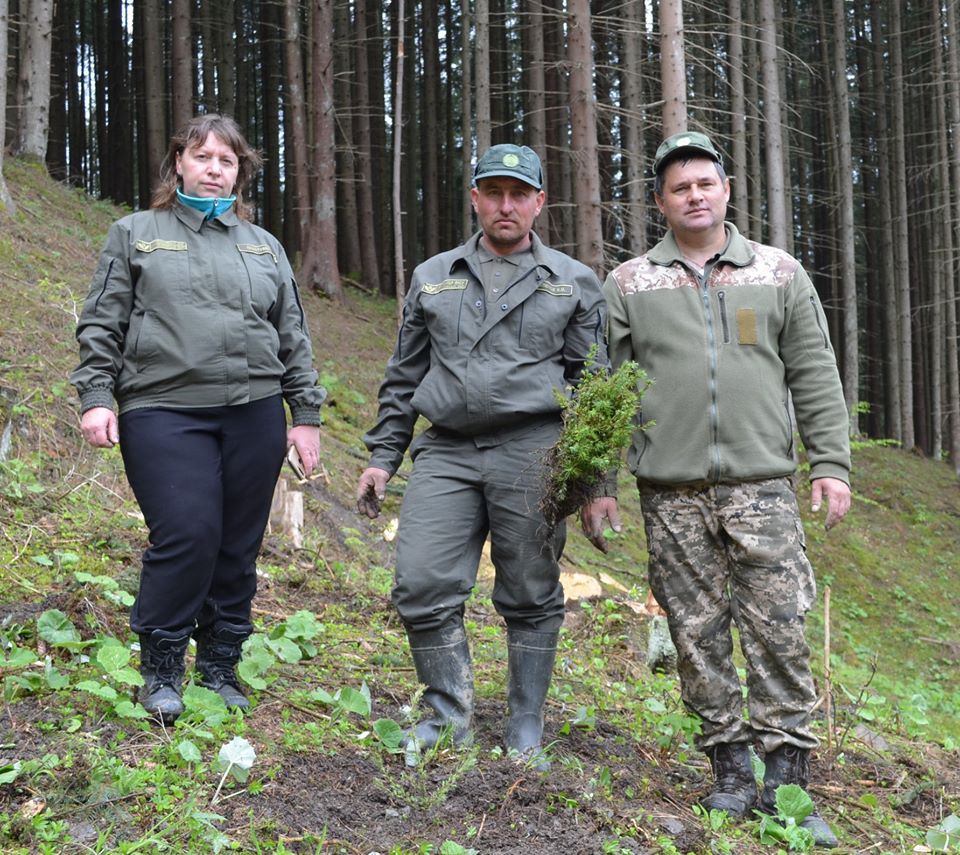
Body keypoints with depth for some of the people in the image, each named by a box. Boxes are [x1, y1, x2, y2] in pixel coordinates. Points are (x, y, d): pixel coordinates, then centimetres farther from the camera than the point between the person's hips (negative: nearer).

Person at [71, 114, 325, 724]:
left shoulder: (264, 247, 19)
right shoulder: (136, 234, 11)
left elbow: (294, 339, 18)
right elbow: (102, 324, 7)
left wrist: (306, 413, 12)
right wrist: (96, 397, -4)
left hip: (253, 414, 3)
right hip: (163, 413, -3)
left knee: (239, 546, 4)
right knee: (187, 535, -16)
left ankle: (221, 666, 19)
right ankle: (161, 668, 2)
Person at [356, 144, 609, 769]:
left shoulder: (575, 283, 9)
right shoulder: (433, 278, 16)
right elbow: (404, 377, 19)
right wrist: (382, 456, 12)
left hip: (532, 453, -2)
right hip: (445, 452, 2)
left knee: (531, 598, 4)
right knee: (423, 587, -6)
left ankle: (527, 728, 19)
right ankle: (450, 716, 12)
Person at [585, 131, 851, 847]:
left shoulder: (780, 274, 10)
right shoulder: (628, 285, 8)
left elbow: (816, 378, 9)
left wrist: (831, 463, 0)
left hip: (761, 485, 0)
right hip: (671, 492, 1)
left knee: (778, 628, -4)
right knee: (699, 633, 4)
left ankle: (787, 779, 5)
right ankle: (731, 767, 16)